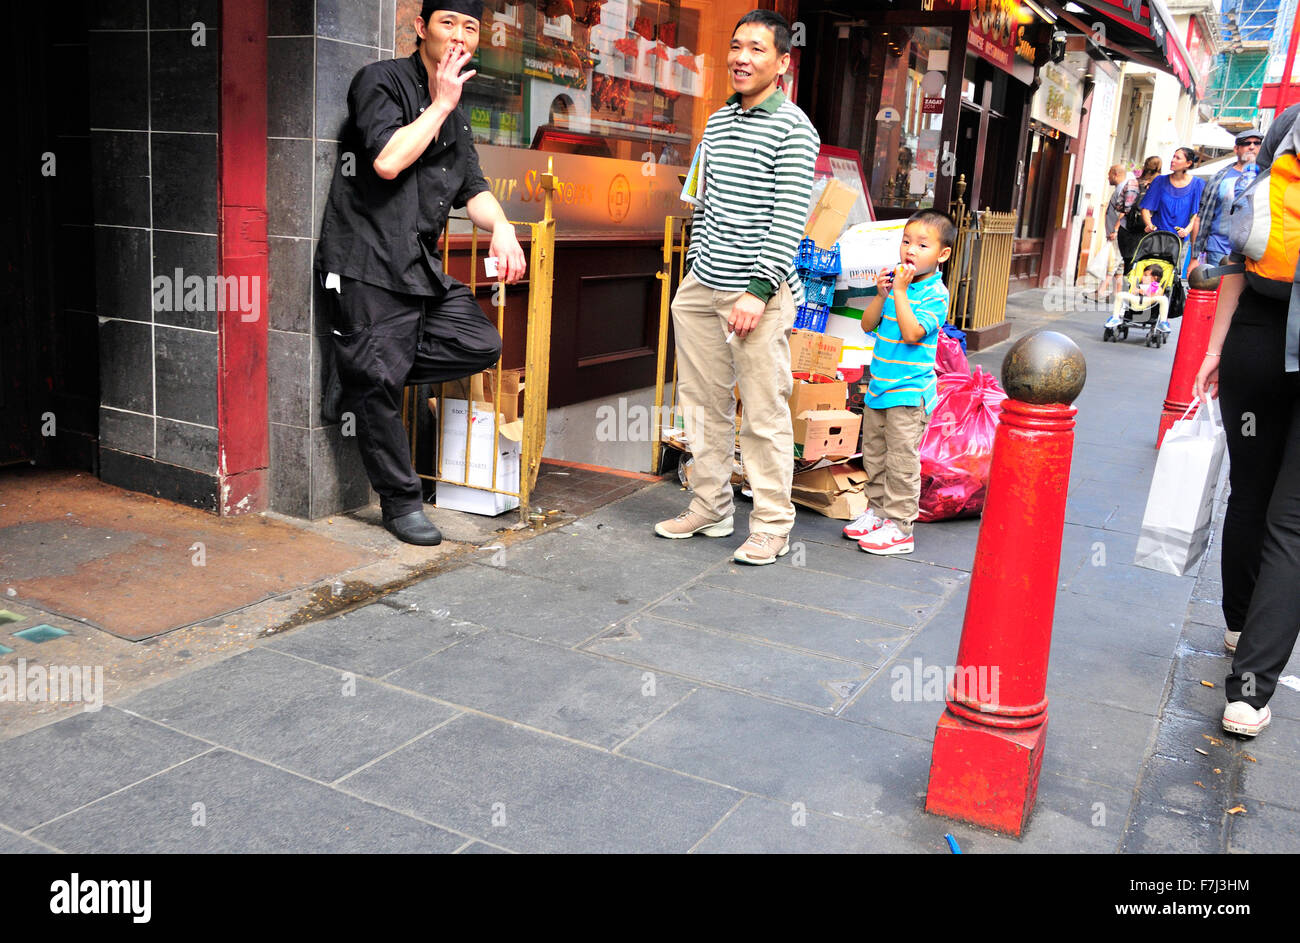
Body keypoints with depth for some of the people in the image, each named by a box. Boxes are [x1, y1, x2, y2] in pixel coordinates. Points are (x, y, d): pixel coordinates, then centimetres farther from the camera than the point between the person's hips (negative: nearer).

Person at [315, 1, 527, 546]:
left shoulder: (455, 113, 20)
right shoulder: (382, 81, -4)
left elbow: (472, 188, 17)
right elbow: (388, 160, -19)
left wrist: (500, 226, -4)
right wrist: (440, 105, -9)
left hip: (420, 265, 8)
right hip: (370, 263, -8)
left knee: (481, 345, -2)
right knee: (381, 385, -4)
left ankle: (360, 382, 10)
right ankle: (401, 504, 9)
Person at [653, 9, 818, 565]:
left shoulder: (793, 129, -6)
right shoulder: (717, 122, 16)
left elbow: (789, 220, -12)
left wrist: (758, 291, -18)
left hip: (759, 293, -7)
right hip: (702, 288, 7)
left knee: (764, 414, -3)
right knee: (704, 404, 11)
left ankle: (772, 529, 7)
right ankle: (710, 509, 24)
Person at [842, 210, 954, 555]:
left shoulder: (935, 293, -11)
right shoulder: (896, 280, 8)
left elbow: (911, 333, -23)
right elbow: (868, 325, 7)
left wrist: (900, 292, -20)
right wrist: (881, 294, -8)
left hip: (909, 391, -7)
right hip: (879, 385, 8)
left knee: (901, 461, -3)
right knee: (873, 455, 17)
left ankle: (899, 527, 5)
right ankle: (877, 510, 31)